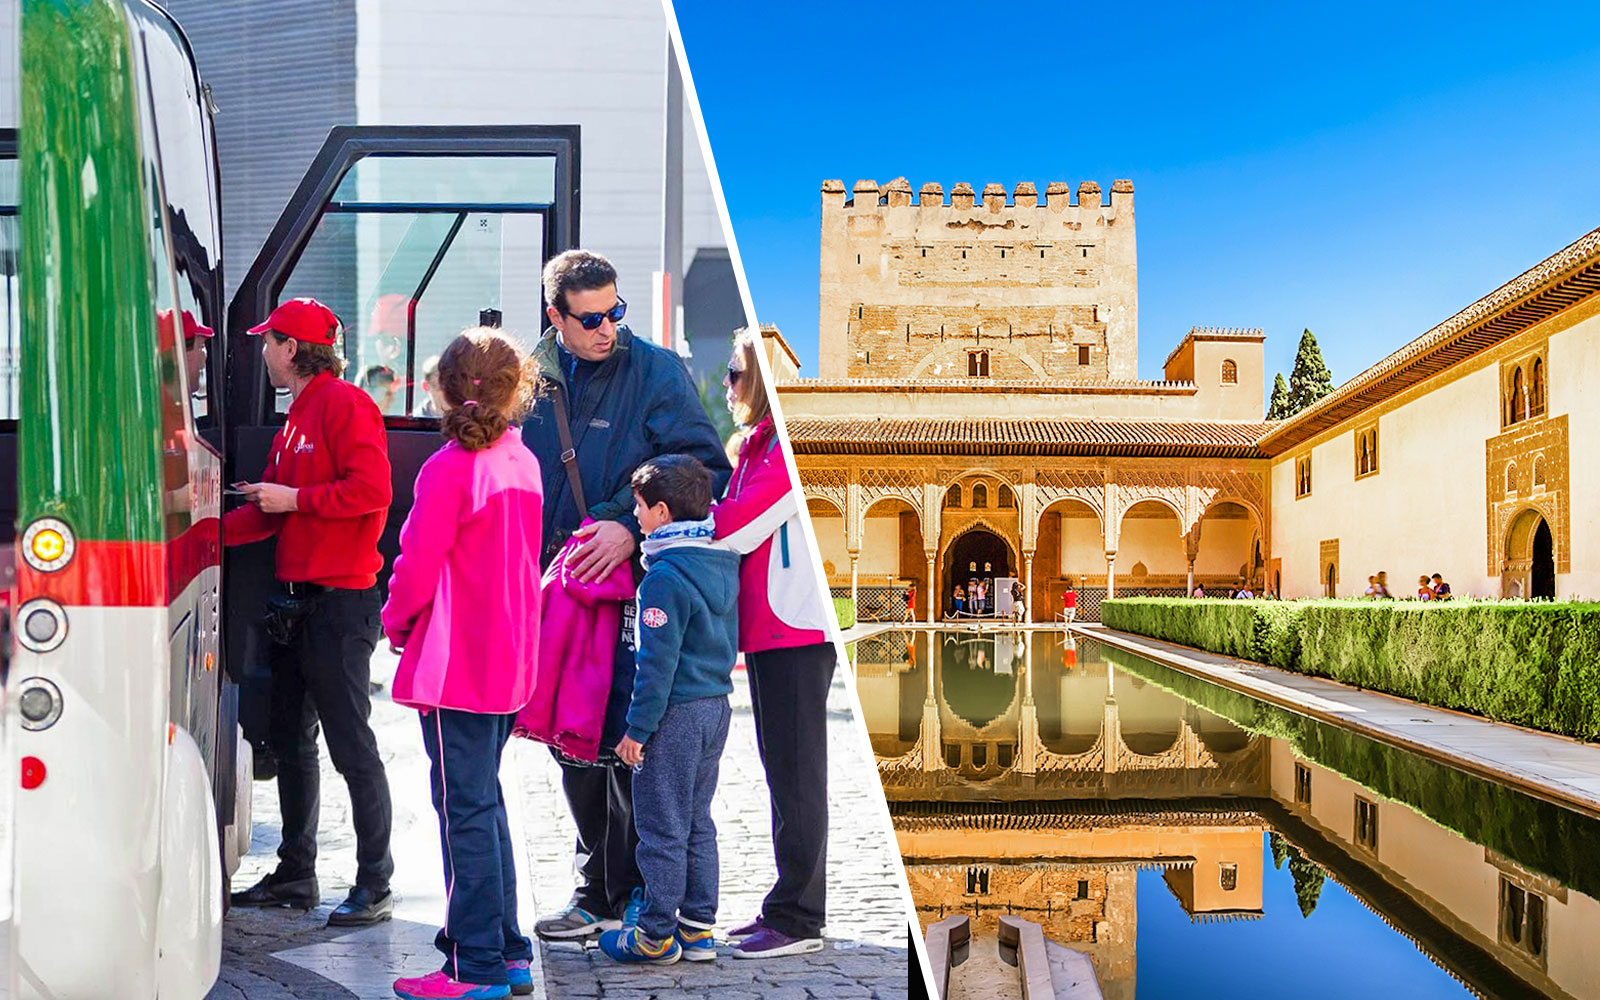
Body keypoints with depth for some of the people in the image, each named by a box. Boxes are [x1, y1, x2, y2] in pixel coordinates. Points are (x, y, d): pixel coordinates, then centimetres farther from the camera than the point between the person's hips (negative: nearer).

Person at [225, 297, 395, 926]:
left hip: (341, 602, -10)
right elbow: (271, 513, 19)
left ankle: (375, 887, 3)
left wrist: (294, 500, -14)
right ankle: (296, 875, 26)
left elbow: (372, 489, -21)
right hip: (296, 601, 10)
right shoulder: (296, 419, 20)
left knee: (351, 746, -5)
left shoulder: (344, 403, -9)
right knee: (289, 740, 15)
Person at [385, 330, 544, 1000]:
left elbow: (417, 569, -15)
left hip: (455, 664, -8)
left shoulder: (448, 469, -16)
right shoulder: (523, 462, 7)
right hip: (511, 660, 8)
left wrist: (395, 622, 5)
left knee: (465, 808, -2)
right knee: (483, 801, 17)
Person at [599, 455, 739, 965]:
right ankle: (698, 927, 22)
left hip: (675, 713, -8)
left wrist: (637, 727, -14)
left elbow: (657, 660, -19)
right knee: (697, 823, 16)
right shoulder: (724, 562, 6)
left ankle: (657, 934, 11)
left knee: (662, 827, 2)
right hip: (717, 705, 8)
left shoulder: (665, 575, -19)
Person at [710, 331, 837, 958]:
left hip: (797, 634, -10)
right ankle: (787, 907, 23)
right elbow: (732, 524, 17)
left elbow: (737, 528, -18)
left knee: (797, 777, -4)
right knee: (782, 772, 14)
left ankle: (797, 920, 4)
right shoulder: (756, 445, 19)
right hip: (767, 633, 10)